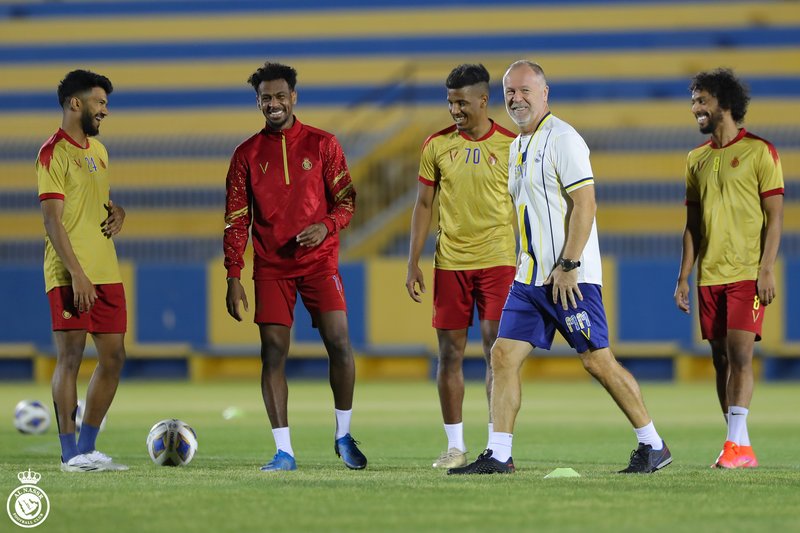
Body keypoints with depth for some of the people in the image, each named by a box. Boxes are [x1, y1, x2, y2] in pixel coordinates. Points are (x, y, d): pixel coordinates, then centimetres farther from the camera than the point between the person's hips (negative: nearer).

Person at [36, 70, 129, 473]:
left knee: (113, 357, 7)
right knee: (70, 356, -6)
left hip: (106, 272, 8)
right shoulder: (53, 152, -9)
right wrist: (76, 274, -21)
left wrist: (116, 211, 8)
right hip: (70, 276, -8)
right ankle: (70, 453, -3)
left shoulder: (97, 149, 17)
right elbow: (53, 220, -15)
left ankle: (87, 447, 15)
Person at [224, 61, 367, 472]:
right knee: (273, 353, -5)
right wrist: (233, 277, -1)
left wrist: (327, 226, -16)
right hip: (270, 266, 1)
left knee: (339, 344, -9)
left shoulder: (322, 144, 3)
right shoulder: (247, 154, 5)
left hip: (319, 260, -1)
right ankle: (283, 451, -1)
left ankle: (344, 435, 10)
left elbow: (346, 198, 6)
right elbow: (236, 218, 5)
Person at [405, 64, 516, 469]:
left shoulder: (510, 145, 0)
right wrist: (413, 264, 4)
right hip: (449, 263, 2)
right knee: (450, 352, 2)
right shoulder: (437, 145, 5)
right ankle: (455, 447, 10)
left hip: (497, 260, -2)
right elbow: (423, 205, 10)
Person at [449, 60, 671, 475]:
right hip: (530, 277, 8)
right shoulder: (518, 145, 16)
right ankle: (498, 455, 0)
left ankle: (653, 445, 6)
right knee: (503, 356, 0)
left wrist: (568, 266, -21)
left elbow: (584, 203, -17)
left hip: (569, 277, -8)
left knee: (597, 361, -5)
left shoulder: (562, 138, -11)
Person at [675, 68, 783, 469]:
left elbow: (774, 217, -5)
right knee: (721, 358, 4)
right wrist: (684, 277, 10)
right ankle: (738, 446, 7)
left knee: (739, 353, -14)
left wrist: (766, 271, -13)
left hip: (746, 274, -6)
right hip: (710, 276, 6)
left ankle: (737, 443, -16)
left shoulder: (759, 152, -2)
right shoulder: (697, 159, 15)